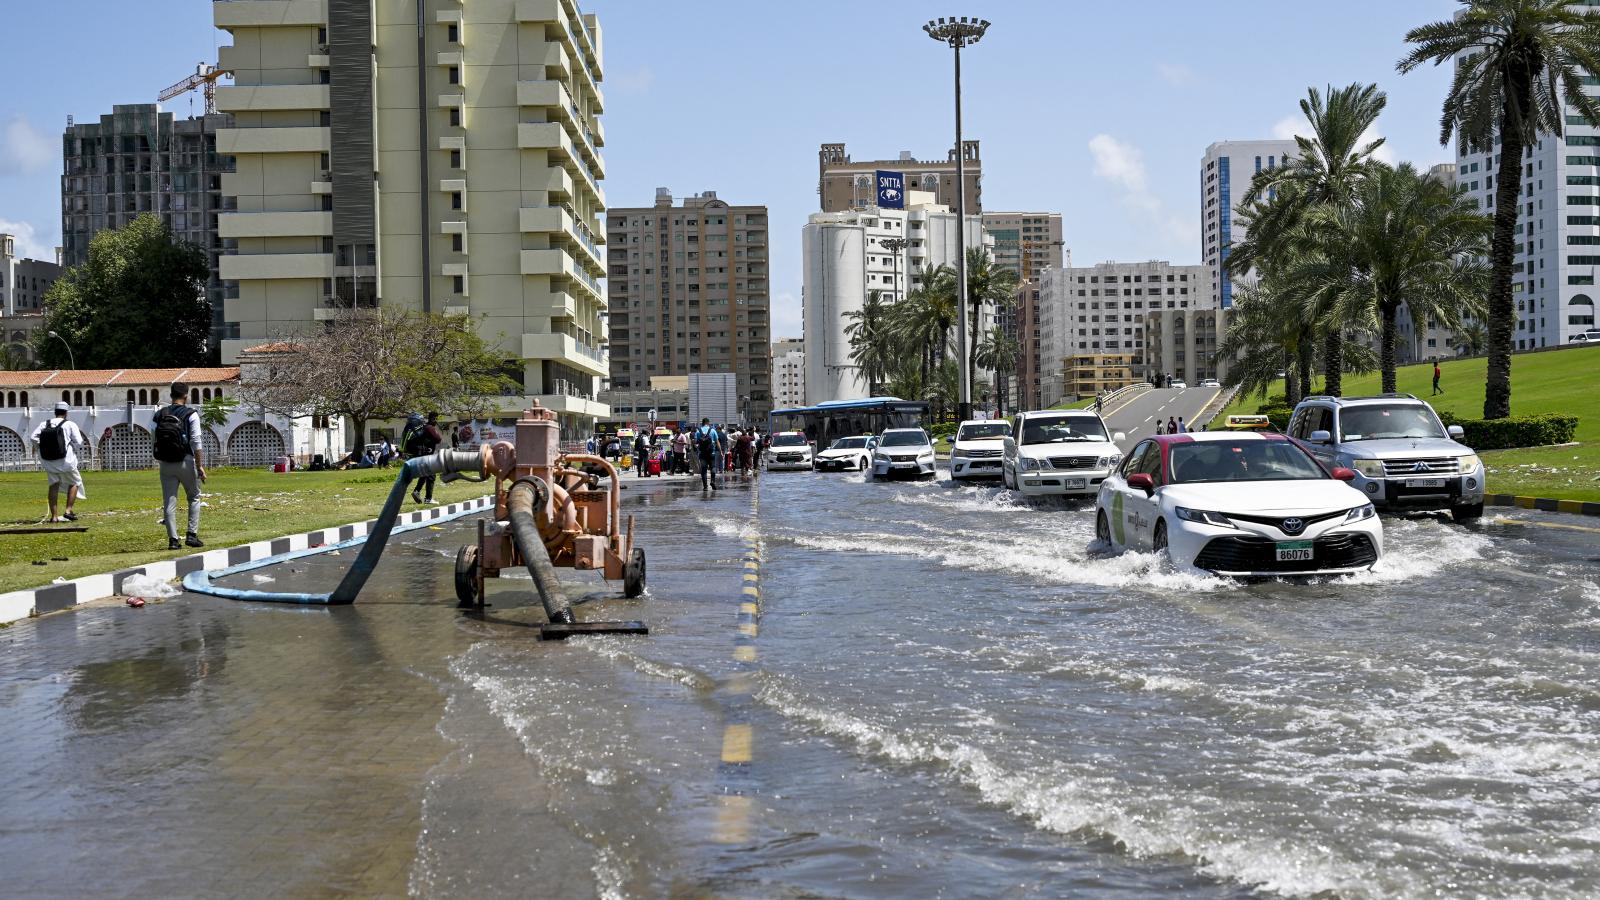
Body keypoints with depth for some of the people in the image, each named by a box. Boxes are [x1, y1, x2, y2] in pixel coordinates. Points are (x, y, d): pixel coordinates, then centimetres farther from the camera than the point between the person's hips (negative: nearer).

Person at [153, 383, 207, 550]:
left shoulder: (159, 415, 6)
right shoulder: (191, 415, -5)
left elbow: (153, 442, 6)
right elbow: (196, 442, -10)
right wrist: (200, 466, -8)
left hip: (165, 463, 3)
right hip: (185, 461, -3)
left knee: (169, 502, 6)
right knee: (194, 498, 12)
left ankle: (173, 539, 3)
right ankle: (192, 535, 4)